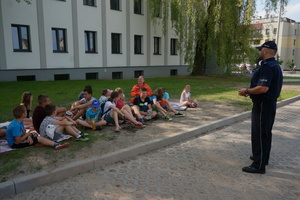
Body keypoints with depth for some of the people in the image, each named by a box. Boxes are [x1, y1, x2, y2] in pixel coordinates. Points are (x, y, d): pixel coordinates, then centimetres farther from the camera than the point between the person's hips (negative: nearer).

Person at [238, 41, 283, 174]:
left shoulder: (267, 66, -21)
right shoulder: (275, 65, 13)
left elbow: (263, 88, -29)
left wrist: (247, 91, -16)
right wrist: (251, 92, 14)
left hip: (263, 105, -11)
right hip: (270, 103, 11)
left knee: (259, 134, -5)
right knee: (265, 133, 21)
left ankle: (259, 165, 3)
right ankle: (262, 157, 36)